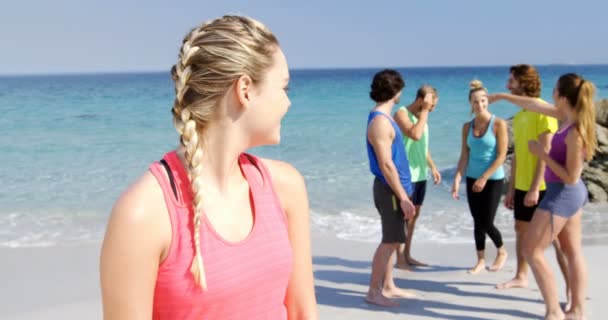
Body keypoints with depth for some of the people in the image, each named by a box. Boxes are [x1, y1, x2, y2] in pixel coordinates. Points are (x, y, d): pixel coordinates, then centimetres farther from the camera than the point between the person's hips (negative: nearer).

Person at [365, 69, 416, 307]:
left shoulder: (384, 118, 13)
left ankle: (388, 287, 24)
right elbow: (386, 165, -22)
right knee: (390, 241, -4)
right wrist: (403, 198, -20)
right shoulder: (380, 122, -18)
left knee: (392, 240, 15)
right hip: (390, 189, -10)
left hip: (394, 188, 10)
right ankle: (373, 291, 5)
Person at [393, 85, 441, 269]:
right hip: (407, 174, -8)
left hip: (420, 174, 8)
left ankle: (407, 255, 21)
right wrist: (424, 112, -22)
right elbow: (415, 135, -30)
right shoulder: (402, 113, -13)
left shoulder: (420, 116, 13)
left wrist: (432, 167, 19)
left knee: (414, 214, 12)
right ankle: (400, 259, 5)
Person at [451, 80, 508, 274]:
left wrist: (484, 177, -17)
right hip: (472, 179, 4)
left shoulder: (498, 124, -10)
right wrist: (457, 180, -7)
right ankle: (481, 260, 21)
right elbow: (464, 156, 3)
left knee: (487, 223, -2)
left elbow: (501, 156, -13)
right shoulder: (467, 127, 3)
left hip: (493, 180, -4)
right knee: (477, 222, 8)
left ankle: (502, 252, 24)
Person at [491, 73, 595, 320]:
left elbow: (571, 177, -23)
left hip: (562, 195, -9)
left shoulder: (575, 133, -26)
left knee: (531, 251, -1)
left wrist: (542, 154, -18)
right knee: (573, 252, 14)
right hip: (571, 194, 10)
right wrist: (502, 96, 24)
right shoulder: (567, 118, 1)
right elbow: (534, 104, 16)